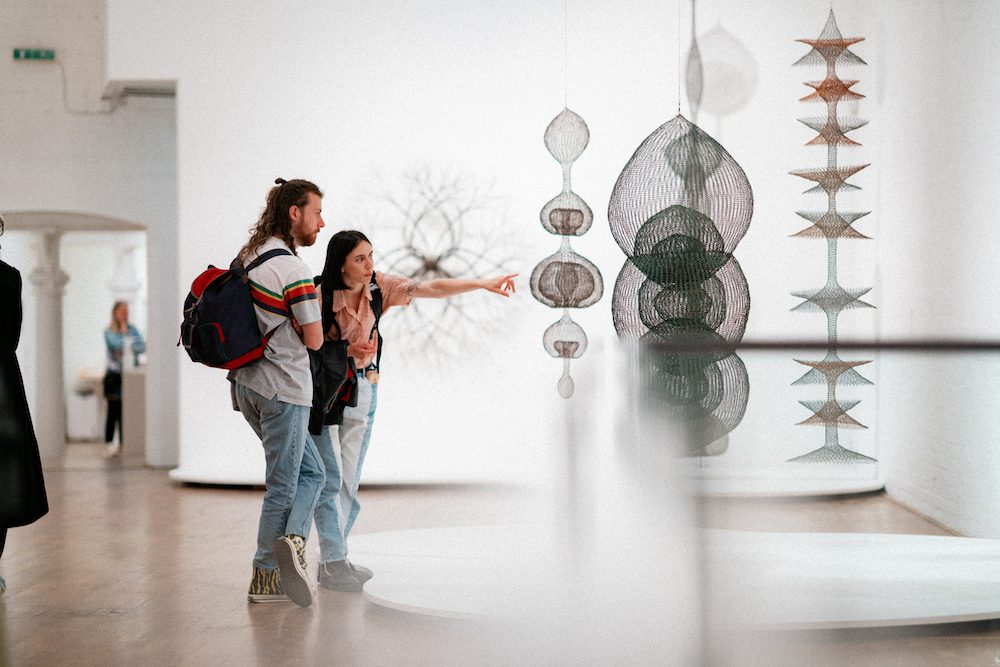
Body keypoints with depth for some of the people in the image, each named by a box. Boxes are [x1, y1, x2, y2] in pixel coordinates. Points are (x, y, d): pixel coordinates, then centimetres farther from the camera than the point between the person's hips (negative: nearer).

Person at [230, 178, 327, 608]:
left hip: (248, 386, 9)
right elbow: (314, 339, -14)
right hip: (283, 388, -9)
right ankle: (265, 578, 3)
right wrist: (309, 317, 7)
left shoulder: (246, 257, 11)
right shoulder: (292, 269, -16)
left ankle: (292, 539, 1)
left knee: (311, 471, 15)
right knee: (283, 486, 1)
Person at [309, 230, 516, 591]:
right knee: (330, 477, -8)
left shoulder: (378, 286, -6)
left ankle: (332, 559, 16)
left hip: (362, 389, 5)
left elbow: (429, 288, -15)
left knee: (349, 480, 8)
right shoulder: (319, 296, -17)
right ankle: (333, 564, -4)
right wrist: (346, 350, -25)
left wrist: (483, 284, -24)